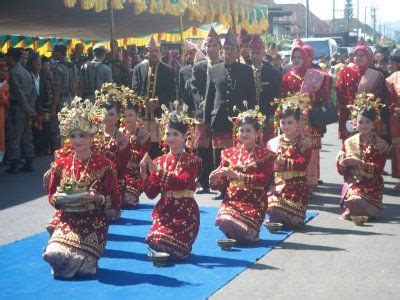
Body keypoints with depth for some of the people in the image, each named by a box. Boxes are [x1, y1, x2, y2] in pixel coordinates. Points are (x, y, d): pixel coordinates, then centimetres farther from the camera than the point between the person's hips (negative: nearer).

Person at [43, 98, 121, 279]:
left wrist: (96, 198, -19)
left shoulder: (103, 164, -2)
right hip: (66, 220, 3)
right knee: (54, 254, -25)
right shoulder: (61, 163, 7)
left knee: (78, 260, -24)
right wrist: (60, 198, -9)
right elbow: (51, 196, 14)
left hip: (93, 223, -3)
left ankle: (84, 261, 13)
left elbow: (115, 201, -1)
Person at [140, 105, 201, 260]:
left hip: (185, 211, -3)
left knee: (176, 249, -20)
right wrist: (144, 175, -11)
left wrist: (158, 171, -23)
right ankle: (162, 250, 13)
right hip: (164, 210, 3)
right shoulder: (159, 161, 11)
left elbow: (184, 182, -19)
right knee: (155, 241, -19)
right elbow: (151, 193, 7)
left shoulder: (192, 160, 0)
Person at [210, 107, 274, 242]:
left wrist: (236, 175, -22)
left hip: (254, 201, -3)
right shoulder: (230, 153, 15)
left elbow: (264, 179, -13)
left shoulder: (265, 154, 4)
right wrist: (215, 181, -13)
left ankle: (249, 233, 8)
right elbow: (223, 183, 13)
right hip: (232, 199, 3)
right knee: (225, 220, -30)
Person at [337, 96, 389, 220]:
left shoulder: (381, 144, 0)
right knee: (354, 199, -31)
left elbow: (378, 170, -11)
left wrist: (358, 162, -21)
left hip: (372, 187, -1)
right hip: (352, 184, 1)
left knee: (358, 200, -29)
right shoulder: (349, 143, 8)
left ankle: (350, 211, 1)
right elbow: (341, 171, 8)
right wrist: (341, 162, -15)